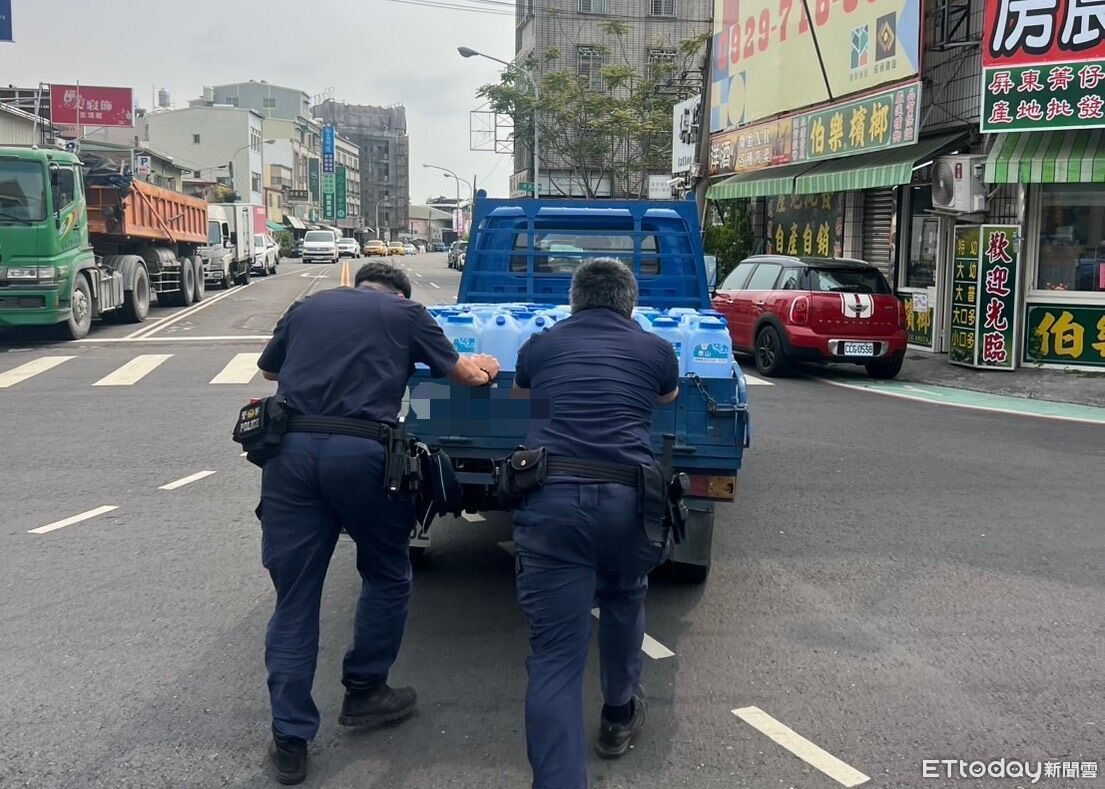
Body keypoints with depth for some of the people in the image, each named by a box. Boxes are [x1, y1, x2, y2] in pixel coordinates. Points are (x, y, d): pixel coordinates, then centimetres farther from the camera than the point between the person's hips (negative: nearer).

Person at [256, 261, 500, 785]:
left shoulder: (307, 307, 23)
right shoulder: (407, 313, 15)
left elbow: (268, 369, 36)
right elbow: (463, 373, 21)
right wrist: (484, 367, 44)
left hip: (291, 448, 3)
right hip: (361, 452, -3)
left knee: (294, 598, 9)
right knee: (386, 576, 21)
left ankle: (290, 741, 13)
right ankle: (363, 692, 31)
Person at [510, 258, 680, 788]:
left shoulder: (539, 346, 16)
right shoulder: (655, 349, 14)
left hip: (550, 497, -1)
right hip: (628, 500, 1)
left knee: (555, 656, 0)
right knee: (623, 599, 30)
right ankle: (619, 716, 46)